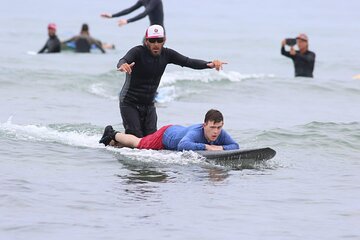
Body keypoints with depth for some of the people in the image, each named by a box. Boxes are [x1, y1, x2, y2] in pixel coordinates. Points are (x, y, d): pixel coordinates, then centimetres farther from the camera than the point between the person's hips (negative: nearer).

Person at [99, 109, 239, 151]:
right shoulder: (196, 132, -47)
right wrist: (206, 147, -63)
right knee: (138, 143, 22)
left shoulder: (220, 134, -29)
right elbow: (183, 145, -63)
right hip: (166, 134, -6)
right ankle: (113, 135, 49)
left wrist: (221, 147, -44)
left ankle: (113, 143, 53)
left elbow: (235, 146, -25)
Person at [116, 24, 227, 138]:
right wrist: (122, 66, -65)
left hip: (149, 104, 5)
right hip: (130, 103, -5)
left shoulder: (166, 54, -4)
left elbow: (188, 62, -11)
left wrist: (210, 64, -29)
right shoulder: (138, 52, -19)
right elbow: (123, 60, -38)